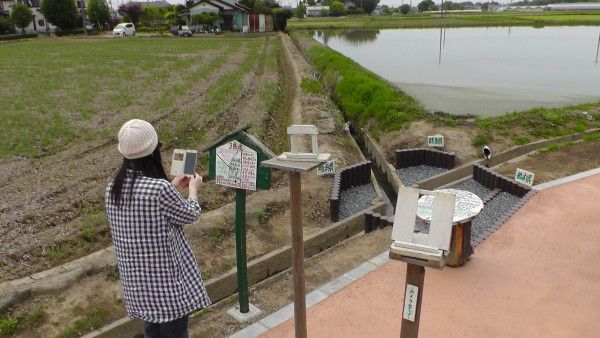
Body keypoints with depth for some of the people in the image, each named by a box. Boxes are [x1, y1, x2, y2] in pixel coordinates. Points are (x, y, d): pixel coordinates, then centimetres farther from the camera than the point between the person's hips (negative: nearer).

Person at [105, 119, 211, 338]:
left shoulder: (113, 189, -2)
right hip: (166, 282, -7)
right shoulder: (160, 188, -25)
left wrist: (173, 188, 22)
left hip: (137, 282, 7)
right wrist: (193, 188, 10)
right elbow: (189, 215, -8)